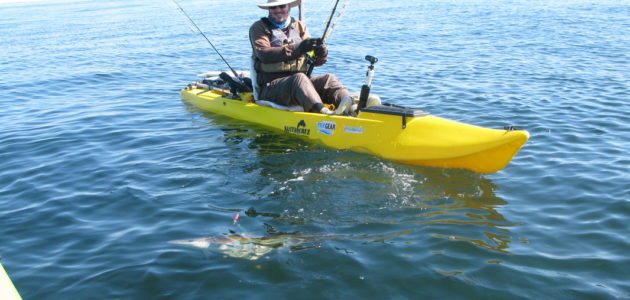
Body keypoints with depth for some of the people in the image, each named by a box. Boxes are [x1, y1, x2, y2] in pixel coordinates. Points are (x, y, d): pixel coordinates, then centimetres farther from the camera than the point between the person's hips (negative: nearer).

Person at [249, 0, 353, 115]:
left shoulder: (300, 26, 19)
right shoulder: (259, 27, 7)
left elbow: (315, 61, 12)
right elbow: (264, 54, -15)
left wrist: (321, 52, -14)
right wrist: (297, 48, -23)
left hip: (300, 83, 5)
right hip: (270, 87, -5)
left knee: (328, 78, -20)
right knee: (299, 78, -34)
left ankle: (351, 109, -48)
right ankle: (323, 112, -59)